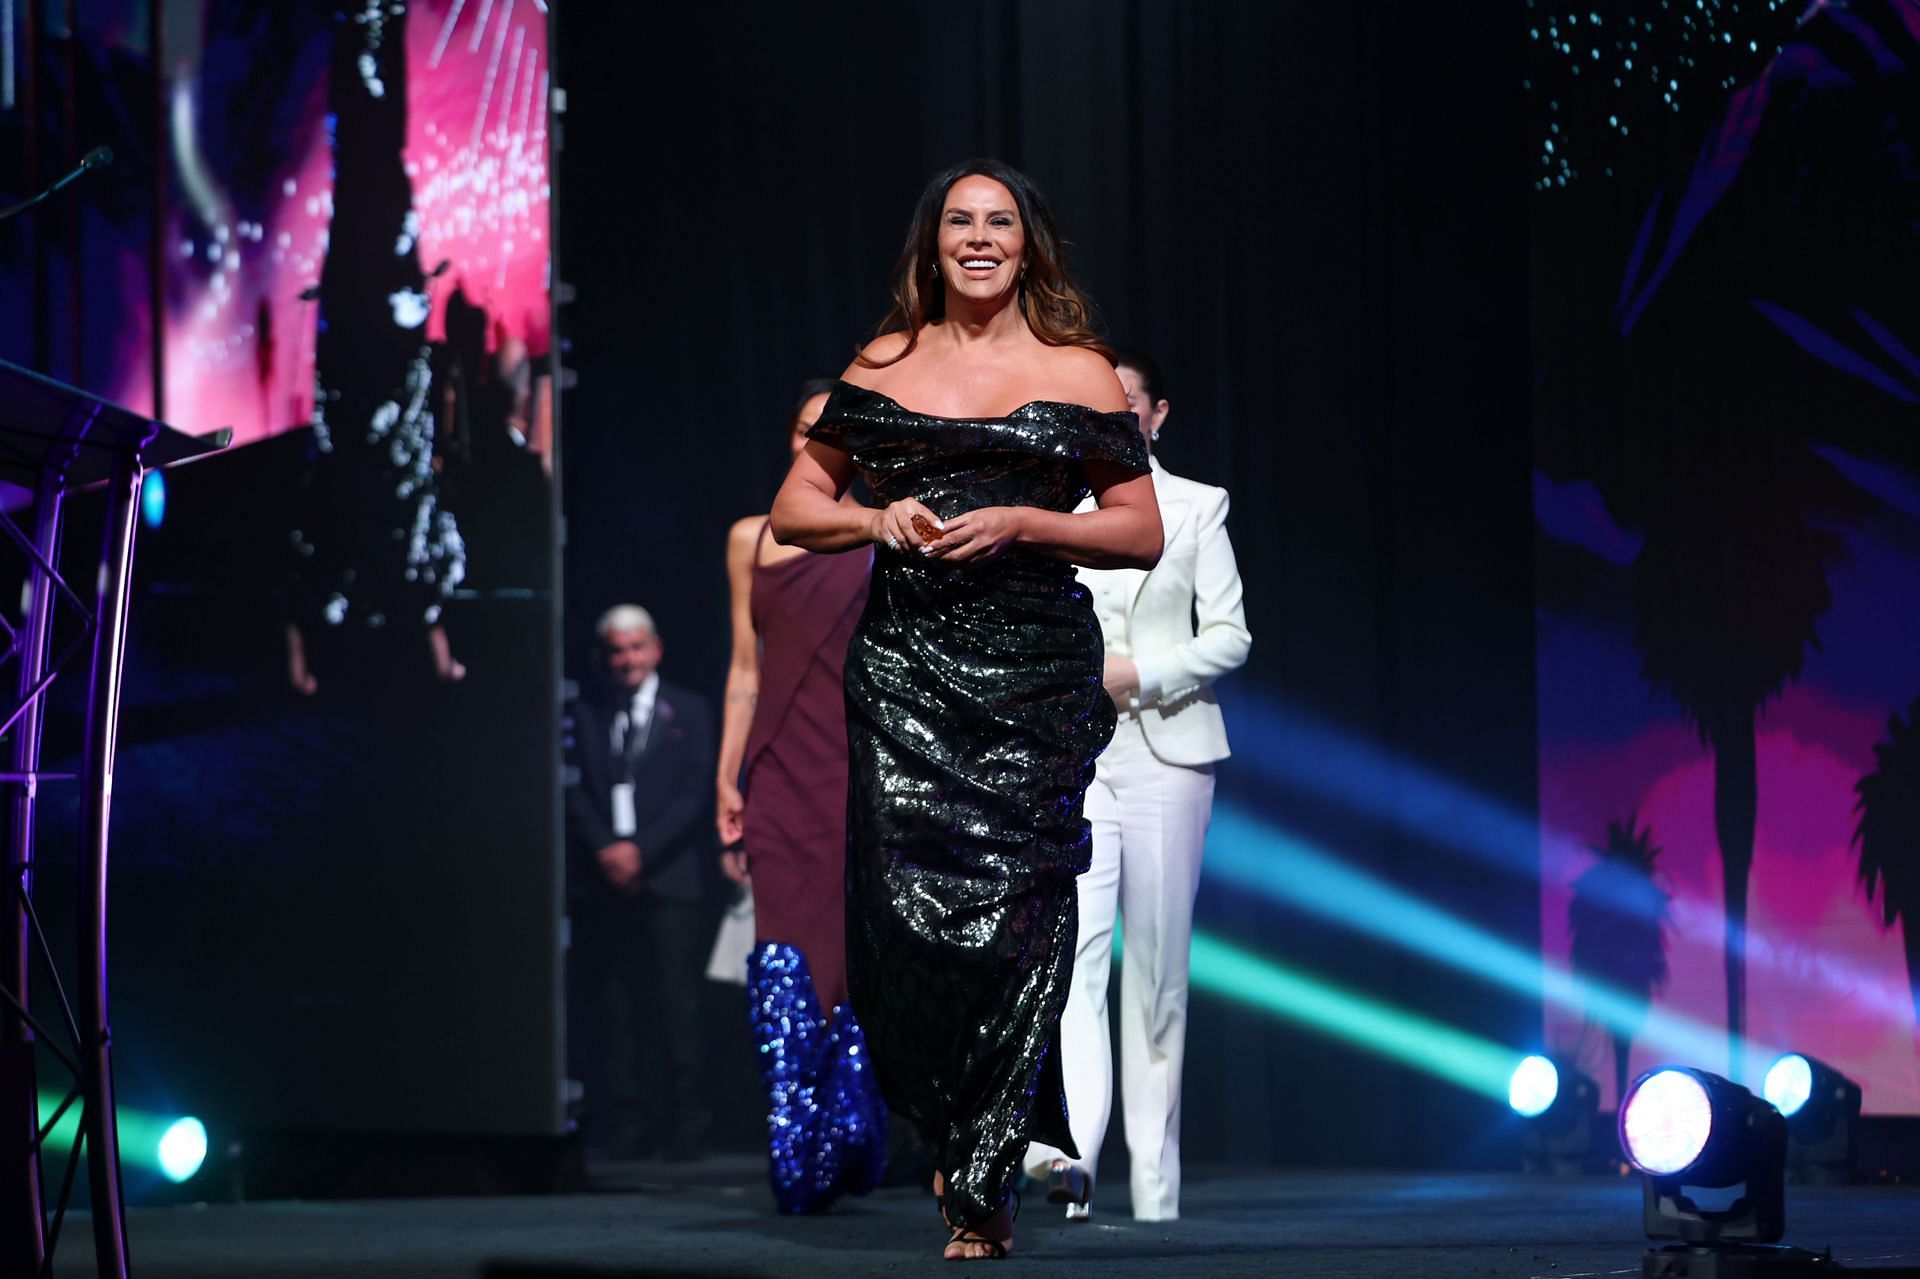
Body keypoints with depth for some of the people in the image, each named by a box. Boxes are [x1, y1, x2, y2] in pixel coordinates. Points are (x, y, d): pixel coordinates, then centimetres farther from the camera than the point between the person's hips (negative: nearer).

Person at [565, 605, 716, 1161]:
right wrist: (604, 850, -8)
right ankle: (621, 1123, 1)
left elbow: (694, 792, 1)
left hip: (668, 879, -2)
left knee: (675, 1004, -7)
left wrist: (640, 850, -9)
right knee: (607, 1008, -2)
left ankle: (682, 1123, -5)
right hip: (602, 881, 2)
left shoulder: (688, 711, 9)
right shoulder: (585, 714, 14)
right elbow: (576, 788, 7)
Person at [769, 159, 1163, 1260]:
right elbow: (795, 509, 16)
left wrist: (1020, 523, -8)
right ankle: (948, 1122, 16)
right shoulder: (885, 365, 13)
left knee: (1009, 908, -10)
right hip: (902, 663, 2)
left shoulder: (1079, 373, 7)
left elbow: (1143, 535, 6)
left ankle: (984, 1181, -3)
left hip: (1034, 672, -2)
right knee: (899, 908, -8)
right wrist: (878, 521, -4)